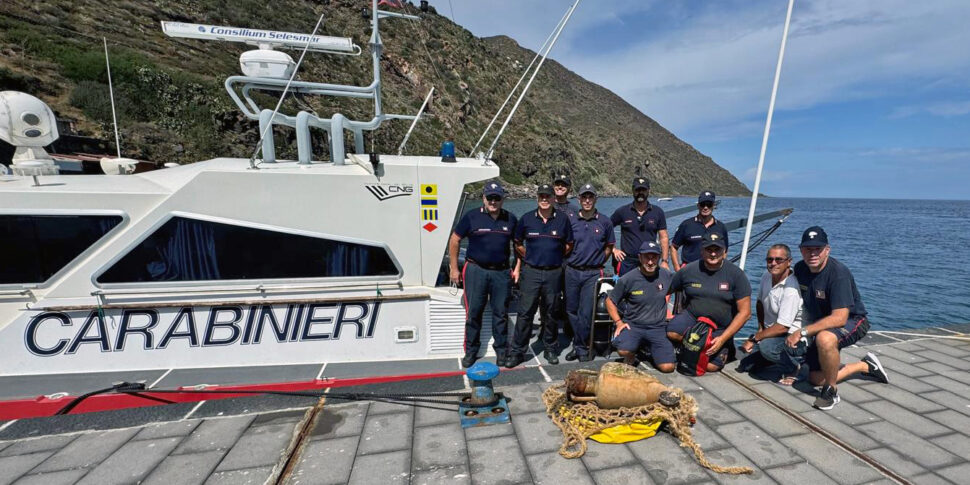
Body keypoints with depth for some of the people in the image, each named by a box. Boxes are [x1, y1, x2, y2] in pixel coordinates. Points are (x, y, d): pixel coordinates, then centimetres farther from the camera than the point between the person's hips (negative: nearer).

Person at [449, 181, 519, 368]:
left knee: (501, 313, 9)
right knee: (473, 313, 4)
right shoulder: (471, 216, -2)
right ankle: (470, 351, 18)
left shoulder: (511, 219, 6)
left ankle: (501, 349, 24)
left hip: (502, 272, 2)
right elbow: (454, 240, 2)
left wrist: (517, 268, 7)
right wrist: (454, 268, 0)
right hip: (476, 270, -2)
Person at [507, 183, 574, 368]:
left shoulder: (562, 219, 3)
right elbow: (518, 244, 12)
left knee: (552, 313, 11)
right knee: (525, 313, 0)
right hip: (531, 272, -1)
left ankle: (551, 349, 27)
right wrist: (529, 257, 6)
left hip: (554, 273, 1)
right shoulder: (527, 218, 2)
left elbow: (569, 245, 12)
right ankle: (517, 351, 10)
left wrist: (557, 258, 6)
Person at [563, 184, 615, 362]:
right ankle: (579, 345, 28)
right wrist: (569, 260, 5)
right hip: (572, 271, 2)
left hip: (593, 273, -2)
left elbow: (609, 247, 11)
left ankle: (582, 348, 18)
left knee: (586, 313, -1)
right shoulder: (570, 219, 1)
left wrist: (597, 263, 7)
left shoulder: (604, 222, 1)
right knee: (571, 310, 10)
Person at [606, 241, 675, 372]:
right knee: (624, 350, -31)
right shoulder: (627, 279, -10)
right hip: (633, 325, -2)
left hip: (658, 328, 2)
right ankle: (631, 355, 7)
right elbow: (610, 301, 0)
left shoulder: (666, 275, -2)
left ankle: (650, 348, 20)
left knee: (667, 367, -13)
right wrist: (619, 322, -8)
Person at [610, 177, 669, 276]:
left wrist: (664, 261, 0)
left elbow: (663, 237, 6)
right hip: (627, 263, -1)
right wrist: (613, 250, -1)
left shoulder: (658, 212, 6)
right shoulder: (622, 211, 2)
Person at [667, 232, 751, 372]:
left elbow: (745, 312, -9)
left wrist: (723, 339, -14)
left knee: (711, 366, -12)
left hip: (722, 328, -1)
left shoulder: (736, 274, -10)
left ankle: (726, 347, 21)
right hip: (692, 317, 1)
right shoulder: (688, 270, -7)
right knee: (672, 332, -29)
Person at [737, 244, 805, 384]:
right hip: (771, 333, 7)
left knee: (767, 346, -37)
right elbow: (760, 303, 17)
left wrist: (754, 339, -21)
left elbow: (782, 327, -26)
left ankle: (792, 366, -7)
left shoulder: (791, 289, -25)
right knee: (745, 365, -1)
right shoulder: (766, 277, -1)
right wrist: (761, 328, 12)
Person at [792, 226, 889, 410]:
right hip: (822, 325, 7)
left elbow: (840, 318, -33)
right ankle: (866, 366, 35)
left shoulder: (838, 273, -28)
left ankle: (831, 391, -19)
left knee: (825, 338, -43)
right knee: (816, 379, 9)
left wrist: (803, 332, -34)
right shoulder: (799, 269, -9)